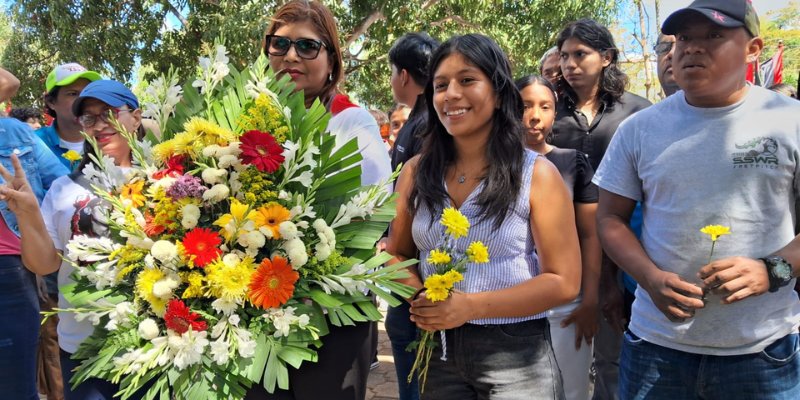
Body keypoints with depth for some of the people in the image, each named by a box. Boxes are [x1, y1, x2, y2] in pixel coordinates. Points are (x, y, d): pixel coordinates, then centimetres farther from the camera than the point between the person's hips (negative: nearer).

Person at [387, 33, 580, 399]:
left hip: (515, 353, -3)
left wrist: (470, 306, -20)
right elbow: (397, 254, 9)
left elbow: (564, 282, -11)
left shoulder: (536, 174, -9)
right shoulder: (416, 172, 1)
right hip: (436, 349, 3)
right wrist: (418, 297, -13)